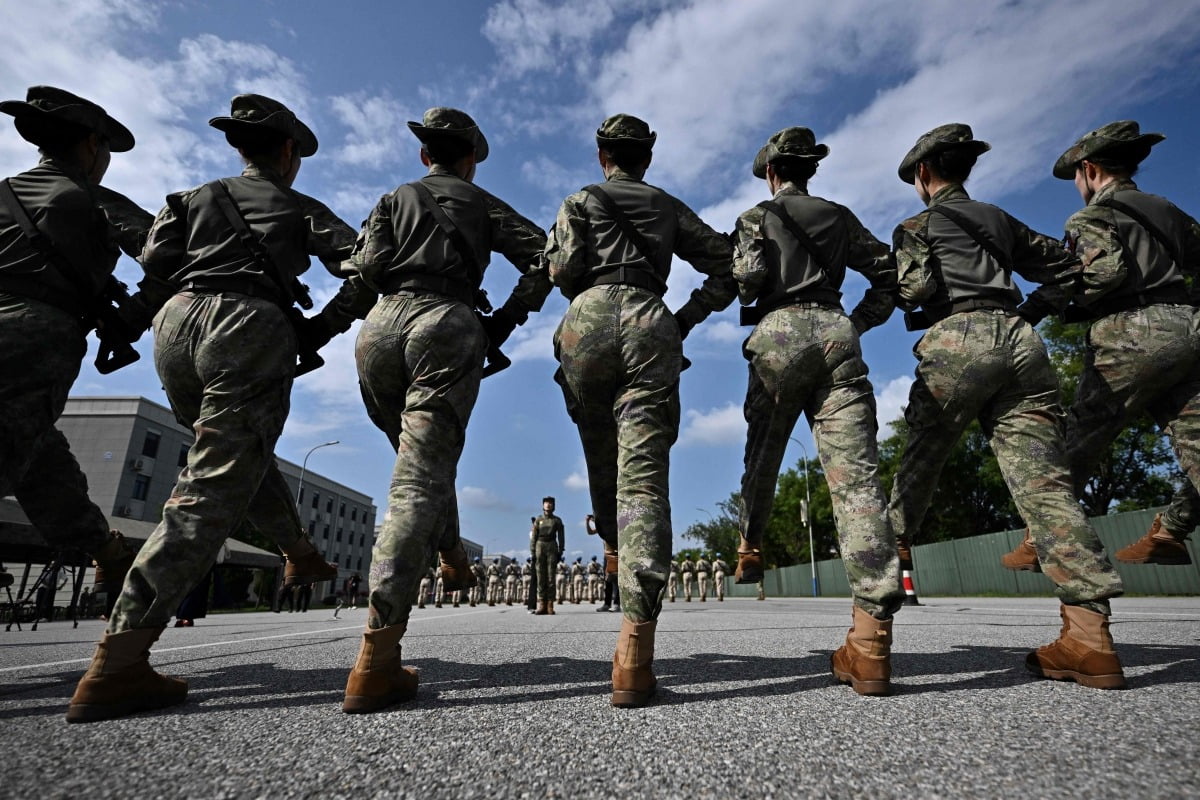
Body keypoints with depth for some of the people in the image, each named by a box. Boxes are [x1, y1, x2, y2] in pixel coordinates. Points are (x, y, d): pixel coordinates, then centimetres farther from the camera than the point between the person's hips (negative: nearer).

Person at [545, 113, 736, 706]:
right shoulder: (670, 208, 27)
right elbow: (727, 267, 20)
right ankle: (634, 644, -22)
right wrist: (686, 319, 21)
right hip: (649, 324, 0)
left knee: (602, 460, 19)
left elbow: (562, 268, 4)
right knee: (644, 475, -12)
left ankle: (621, 551, 24)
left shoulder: (581, 201, 21)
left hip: (589, 320, 0)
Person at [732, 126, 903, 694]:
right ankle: (872, 635, -18)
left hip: (780, 333, -2)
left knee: (762, 457, 17)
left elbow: (747, 276, -5)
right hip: (836, 333, 3)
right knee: (856, 474, -10)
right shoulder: (840, 216, 25)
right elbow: (888, 271, 20)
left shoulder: (757, 216, 12)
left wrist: (745, 300, 16)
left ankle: (750, 551, 30)